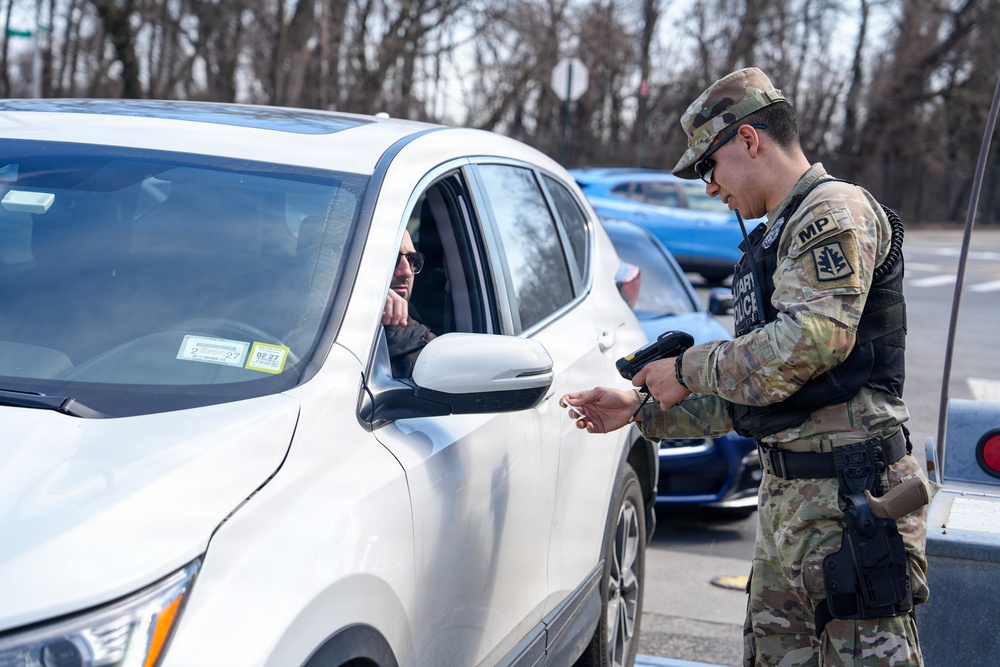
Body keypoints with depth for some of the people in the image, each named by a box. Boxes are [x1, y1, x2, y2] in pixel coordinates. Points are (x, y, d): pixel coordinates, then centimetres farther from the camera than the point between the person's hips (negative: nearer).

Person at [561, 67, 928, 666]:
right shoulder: (777, 235, 22)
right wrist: (641, 411, 21)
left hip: (849, 500, -10)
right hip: (788, 498, 10)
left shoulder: (835, 210, -9)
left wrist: (689, 369, -12)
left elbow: (811, 341, -24)